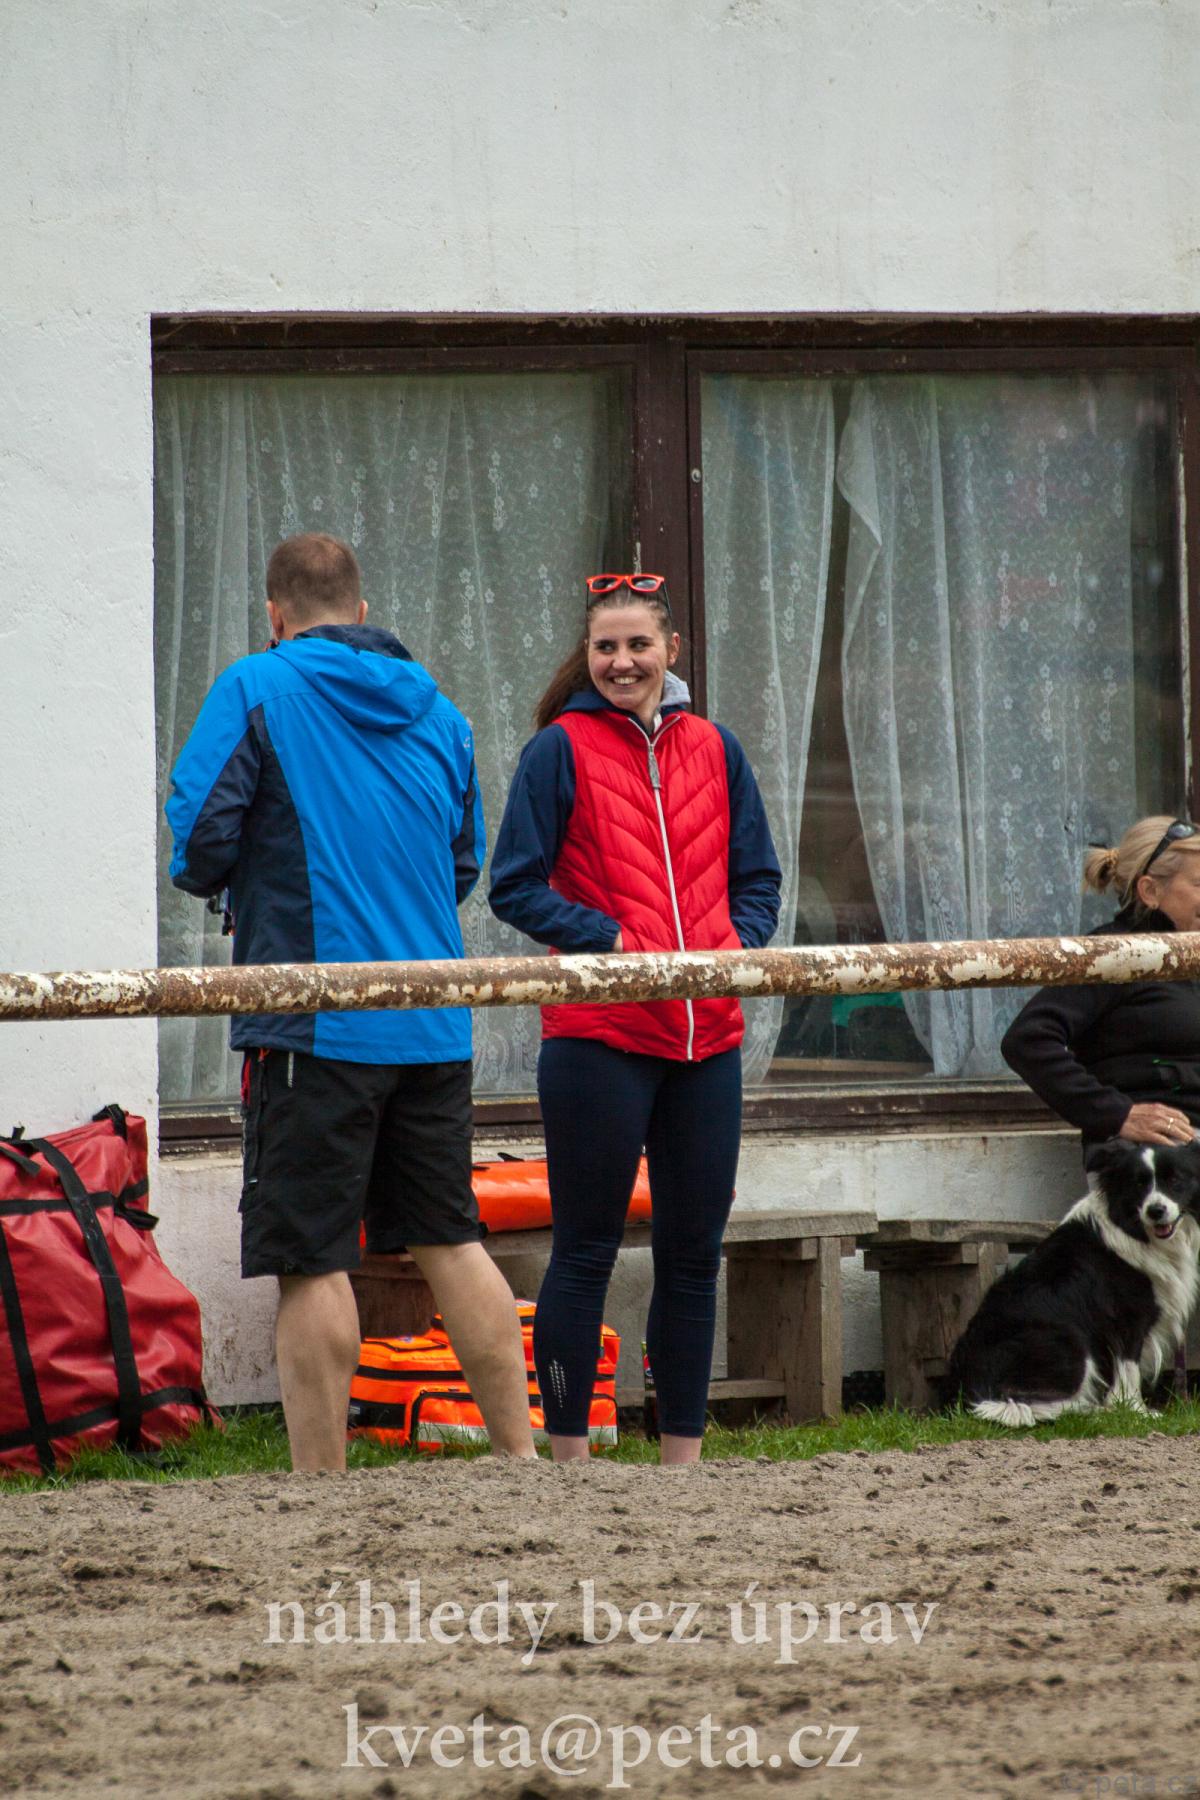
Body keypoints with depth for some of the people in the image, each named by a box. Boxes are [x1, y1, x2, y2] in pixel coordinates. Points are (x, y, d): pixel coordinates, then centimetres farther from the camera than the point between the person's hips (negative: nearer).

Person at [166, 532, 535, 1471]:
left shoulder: (258, 689, -5)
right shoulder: (437, 708, 13)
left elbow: (197, 838, -10)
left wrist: (236, 884, 10)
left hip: (314, 1025, -6)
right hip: (434, 1028, 6)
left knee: (312, 1260, -3)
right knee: (451, 1240, 13)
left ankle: (321, 1484, -3)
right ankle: (522, 1456, 13)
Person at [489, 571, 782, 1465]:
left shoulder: (714, 750, 12)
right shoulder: (562, 749, -1)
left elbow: (757, 880, 16)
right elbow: (517, 887, -4)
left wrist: (732, 947, -4)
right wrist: (614, 943, -15)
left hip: (706, 1035, 5)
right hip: (598, 1034, -5)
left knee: (694, 1250, 9)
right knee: (587, 1250, -1)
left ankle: (683, 1458, 18)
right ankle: (570, 1462, 4)